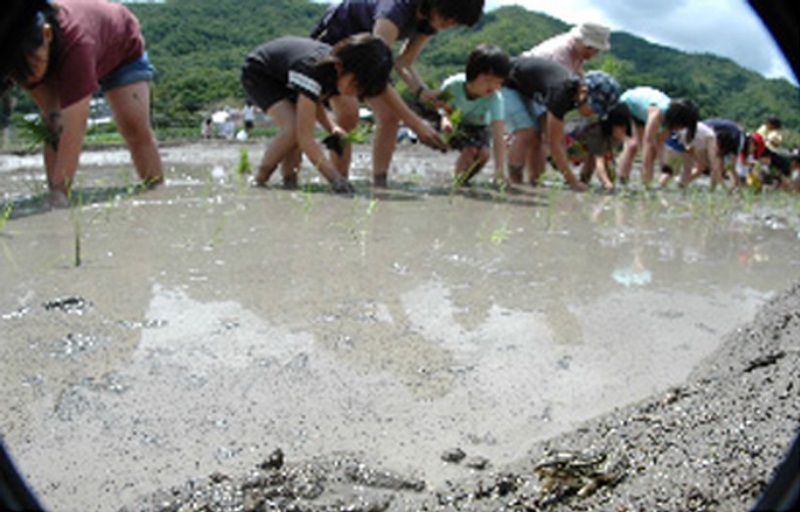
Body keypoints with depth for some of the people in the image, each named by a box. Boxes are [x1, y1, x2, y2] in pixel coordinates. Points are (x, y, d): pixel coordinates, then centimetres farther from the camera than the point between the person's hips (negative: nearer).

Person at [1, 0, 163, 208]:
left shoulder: (76, 42, -50)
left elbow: (74, 129, -53)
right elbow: (48, 110, -26)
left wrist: (59, 188, -57)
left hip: (122, 50, -4)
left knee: (135, 128, -18)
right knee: (53, 128, -15)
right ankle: (56, 201, -12)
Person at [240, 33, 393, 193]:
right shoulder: (313, 70, -41)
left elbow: (314, 99, 1)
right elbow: (305, 137, -43)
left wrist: (331, 127, -15)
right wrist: (335, 177, -49)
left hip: (285, 77, 8)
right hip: (257, 73, -8)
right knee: (293, 129, -25)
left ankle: (288, 180, 2)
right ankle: (260, 178, -6)